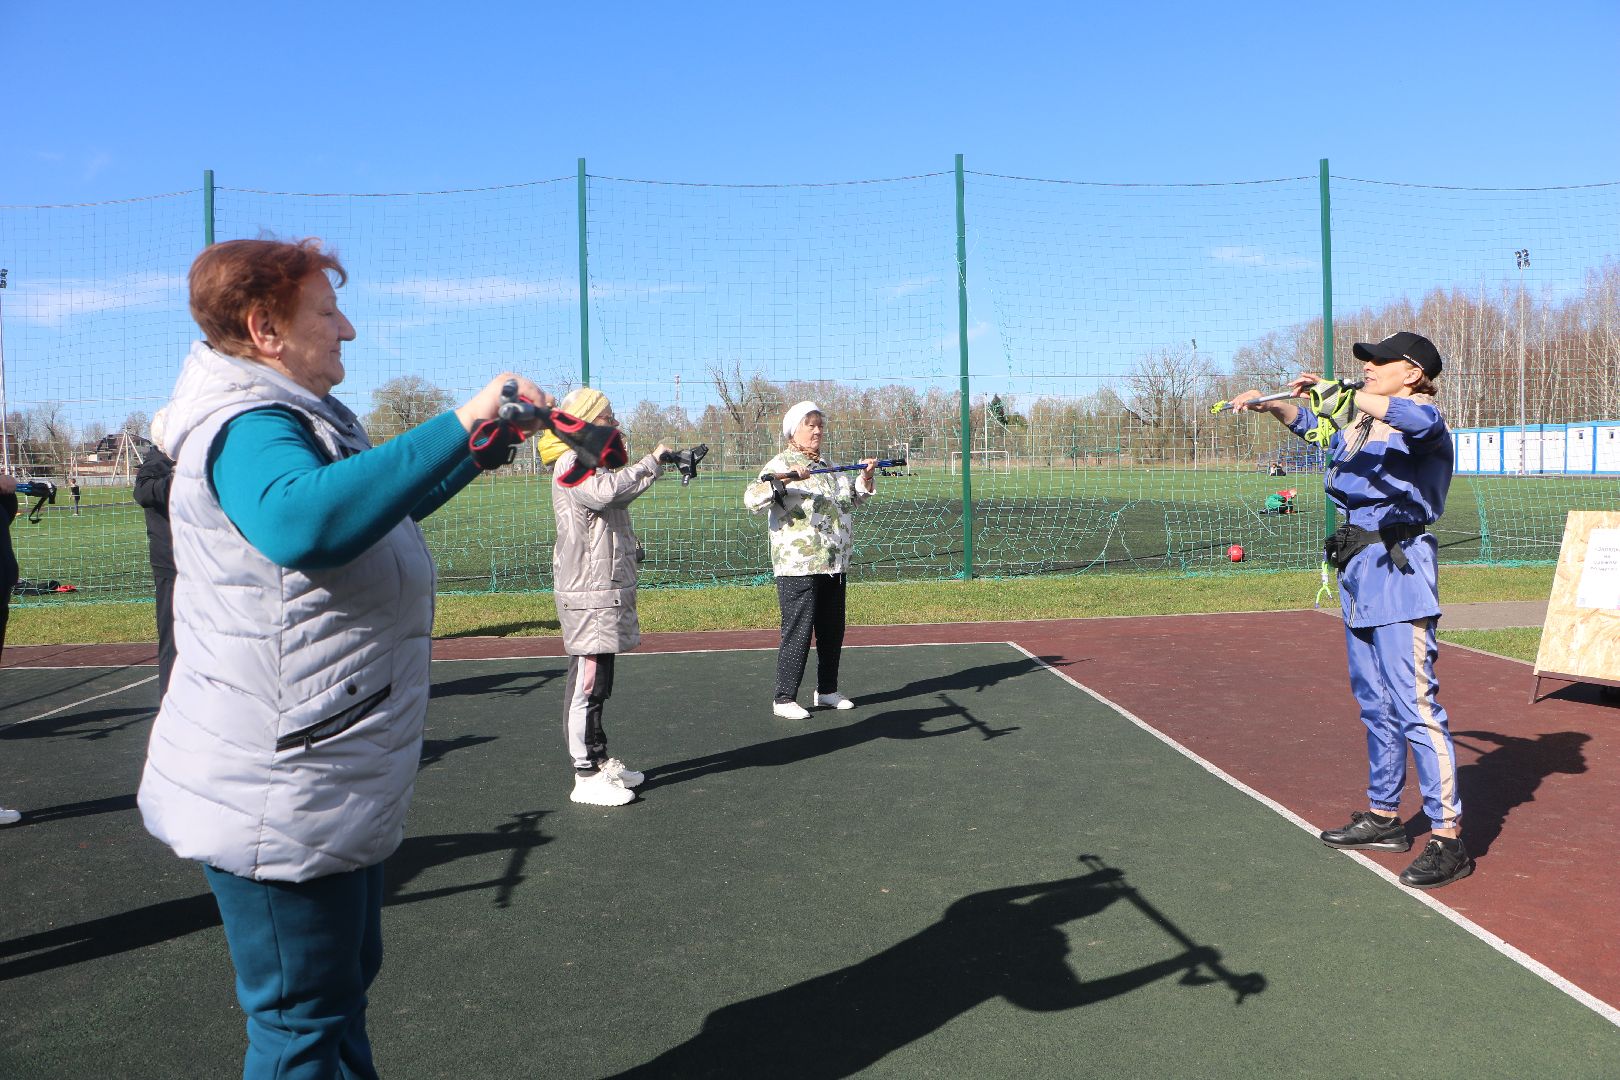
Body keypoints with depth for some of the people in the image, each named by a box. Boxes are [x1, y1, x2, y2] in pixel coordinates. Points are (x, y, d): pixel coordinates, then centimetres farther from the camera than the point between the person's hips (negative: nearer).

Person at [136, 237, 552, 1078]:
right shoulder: (246, 427, -20)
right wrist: (457, 424, -40)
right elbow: (301, 520, -43)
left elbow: (382, 507, 28)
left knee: (344, 980, 25)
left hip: (331, 782, 11)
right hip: (280, 798, -11)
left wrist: (484, 441, 18)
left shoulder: (299, 421, 13)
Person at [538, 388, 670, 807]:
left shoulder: (597, 462, 20)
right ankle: (585, 777, -4)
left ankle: (599, 760, 27)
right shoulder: (571, 463, -13)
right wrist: (653, 461, -23)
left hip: (608, 592, 11)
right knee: (587, 682, -8)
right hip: (587, 595, -11)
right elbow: (605, 490, -31)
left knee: (599, 682, 17)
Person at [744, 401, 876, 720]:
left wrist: (865, 478, 14)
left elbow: (851, 499, 32)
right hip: (797, 565, -8)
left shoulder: (828, 466, 17)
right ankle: (784, 699, 4)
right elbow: (752, 499, -20)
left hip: (834, 564, 8)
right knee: (798, 632, -6)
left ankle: (827, 691, 26)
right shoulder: (780, 465, -6)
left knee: (832, 630, 13)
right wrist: (782, 480, -32)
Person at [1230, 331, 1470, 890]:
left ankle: (1448, 838, -7)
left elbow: (1416, 418, -33)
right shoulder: (1358, 418, 17)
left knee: (1414, 703, -12)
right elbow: (1310, 423, 34)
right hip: (1358, 569, 9)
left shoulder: (1425, 419, -9)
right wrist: (1270, 403, 18)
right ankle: (1384, 817, 26)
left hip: (1399, 570, -9)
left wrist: (1336, 394, -28)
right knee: (1374, 701, 15)